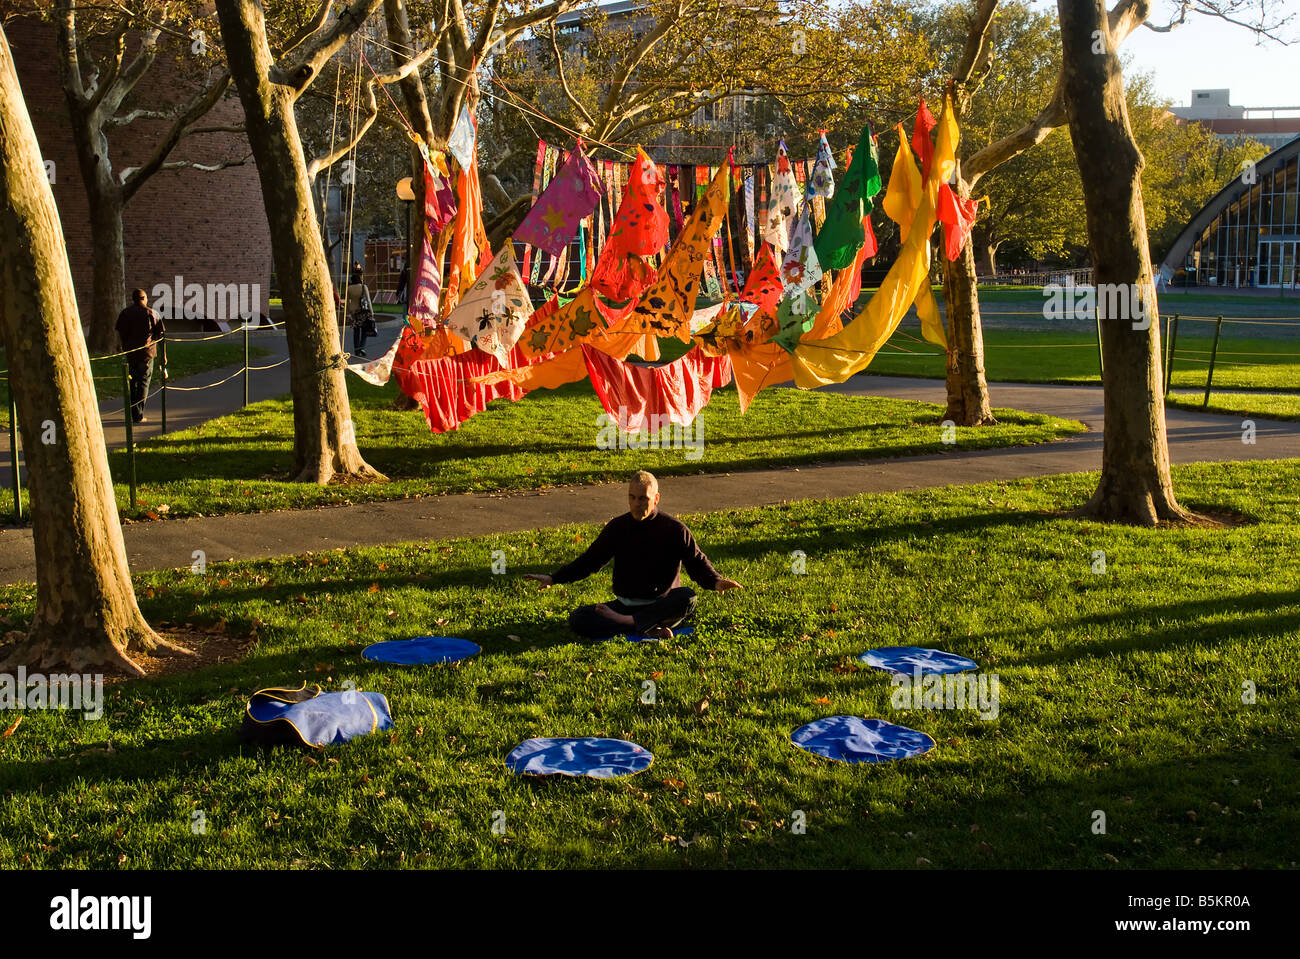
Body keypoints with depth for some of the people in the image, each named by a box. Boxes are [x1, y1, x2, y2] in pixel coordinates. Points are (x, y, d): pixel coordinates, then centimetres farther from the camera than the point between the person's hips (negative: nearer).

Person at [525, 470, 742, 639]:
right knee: (577, 619, -21)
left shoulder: (674, 529, -5)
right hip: (625, 604, 3)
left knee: (687, 597, -36)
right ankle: (647, 630, -28)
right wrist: (554, 578, 1)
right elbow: (590, 560, 11)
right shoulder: (617, 527, 4)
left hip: (661, 607, -3)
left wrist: (715, 582, -25)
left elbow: (697, 562, -3)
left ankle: (625, 621, -27)